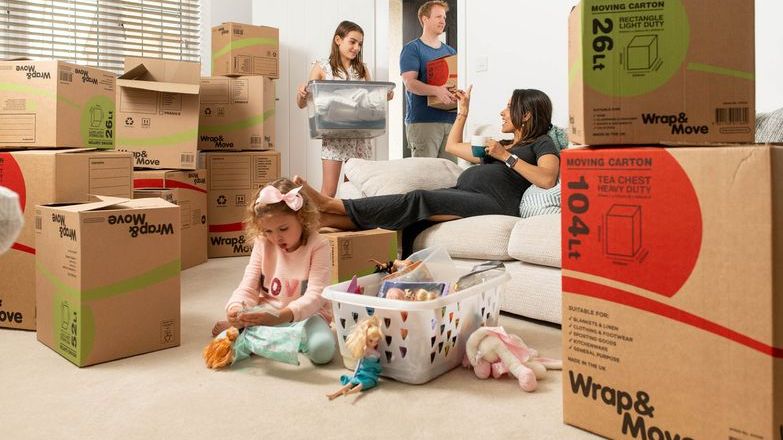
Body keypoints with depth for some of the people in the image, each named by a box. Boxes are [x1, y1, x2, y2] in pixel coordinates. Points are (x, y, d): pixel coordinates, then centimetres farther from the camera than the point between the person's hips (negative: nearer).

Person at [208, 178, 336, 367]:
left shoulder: (318, 246, -14)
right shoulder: (262, 245, -1)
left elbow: (315, 295, -22)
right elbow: (247, 287, -3)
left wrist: (281, 316, -39)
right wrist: (235, 309, -28)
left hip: (305, 314, 0)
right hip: (266, 314, 1)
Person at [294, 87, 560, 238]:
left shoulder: (541, 143, 11)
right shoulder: (499, 145, 34)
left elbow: (547, 179, -11)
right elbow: (452, 145, 42)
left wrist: (507, 156, -8)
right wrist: (463, 111, 37)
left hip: (492, 201, -7)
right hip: (460, 192, 7)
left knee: (419, 199, -26)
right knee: (410, 212, -17)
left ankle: (330, 204, -33)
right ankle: (322, 218, -34)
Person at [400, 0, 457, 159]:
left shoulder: (450, 51, 21)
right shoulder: (412, 49, 1)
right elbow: (410, 83, -12)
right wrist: (437, 90, -28)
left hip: (450, 118, 6)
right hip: (423, 121, -6)